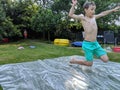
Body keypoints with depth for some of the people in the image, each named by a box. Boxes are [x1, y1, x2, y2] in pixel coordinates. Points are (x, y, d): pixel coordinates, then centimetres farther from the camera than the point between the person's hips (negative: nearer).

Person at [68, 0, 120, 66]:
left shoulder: (94, 17, 13)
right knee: (89, 63, 3)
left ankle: (94, 53, 27)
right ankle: (74, 60, 24)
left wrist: (113, 10, 33)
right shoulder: (82, 18, -5)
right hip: (87, 44, -7)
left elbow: (103, 14, 27)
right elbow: (70, 15, -13)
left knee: (105, 59, 2)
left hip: (96, 43, 7)